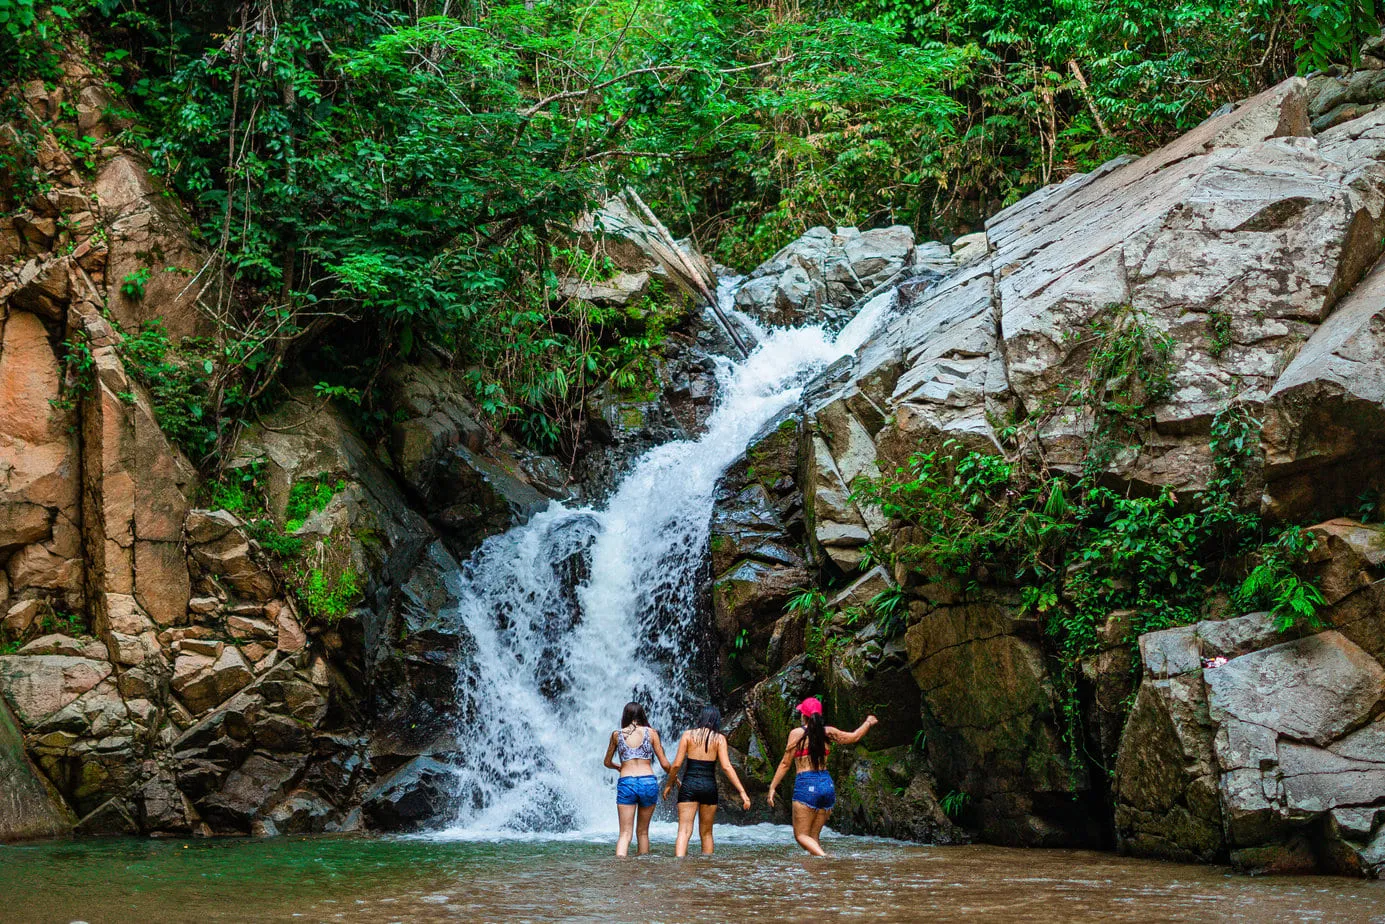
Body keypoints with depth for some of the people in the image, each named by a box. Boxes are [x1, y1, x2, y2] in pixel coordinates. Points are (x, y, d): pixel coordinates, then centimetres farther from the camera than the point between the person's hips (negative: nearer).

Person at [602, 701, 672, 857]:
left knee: (625, 833, -3)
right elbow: (664, 764, 7)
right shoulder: (651, 733, 6)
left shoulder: (617, 734, 9)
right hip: (649, 782, 1)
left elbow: (607, 763, 21)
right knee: (642, 832, 15)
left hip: (626, 784, 0)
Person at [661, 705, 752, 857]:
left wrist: (669, 784, 14)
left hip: (689, 784, -1)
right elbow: (726, 767, -6)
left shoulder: (688, 734, 3)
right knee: (706, 833, 16)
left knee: (684, 830, -7)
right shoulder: (719, 738, 2)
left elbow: (676, 764, -1)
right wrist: (742, 791, -6)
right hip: (709, 786, 1)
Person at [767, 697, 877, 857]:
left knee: (801, 835, -1)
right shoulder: (827, 732, 7)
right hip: (827, 785, 5)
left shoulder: (797, 733, -3)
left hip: (806, 785, -5)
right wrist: (868, 723, 37)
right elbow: (855, 737, 19)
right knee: (814, 837, 13)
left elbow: (785, 763, -3)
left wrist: (773, 787, 3)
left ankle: (825, 857, -25)